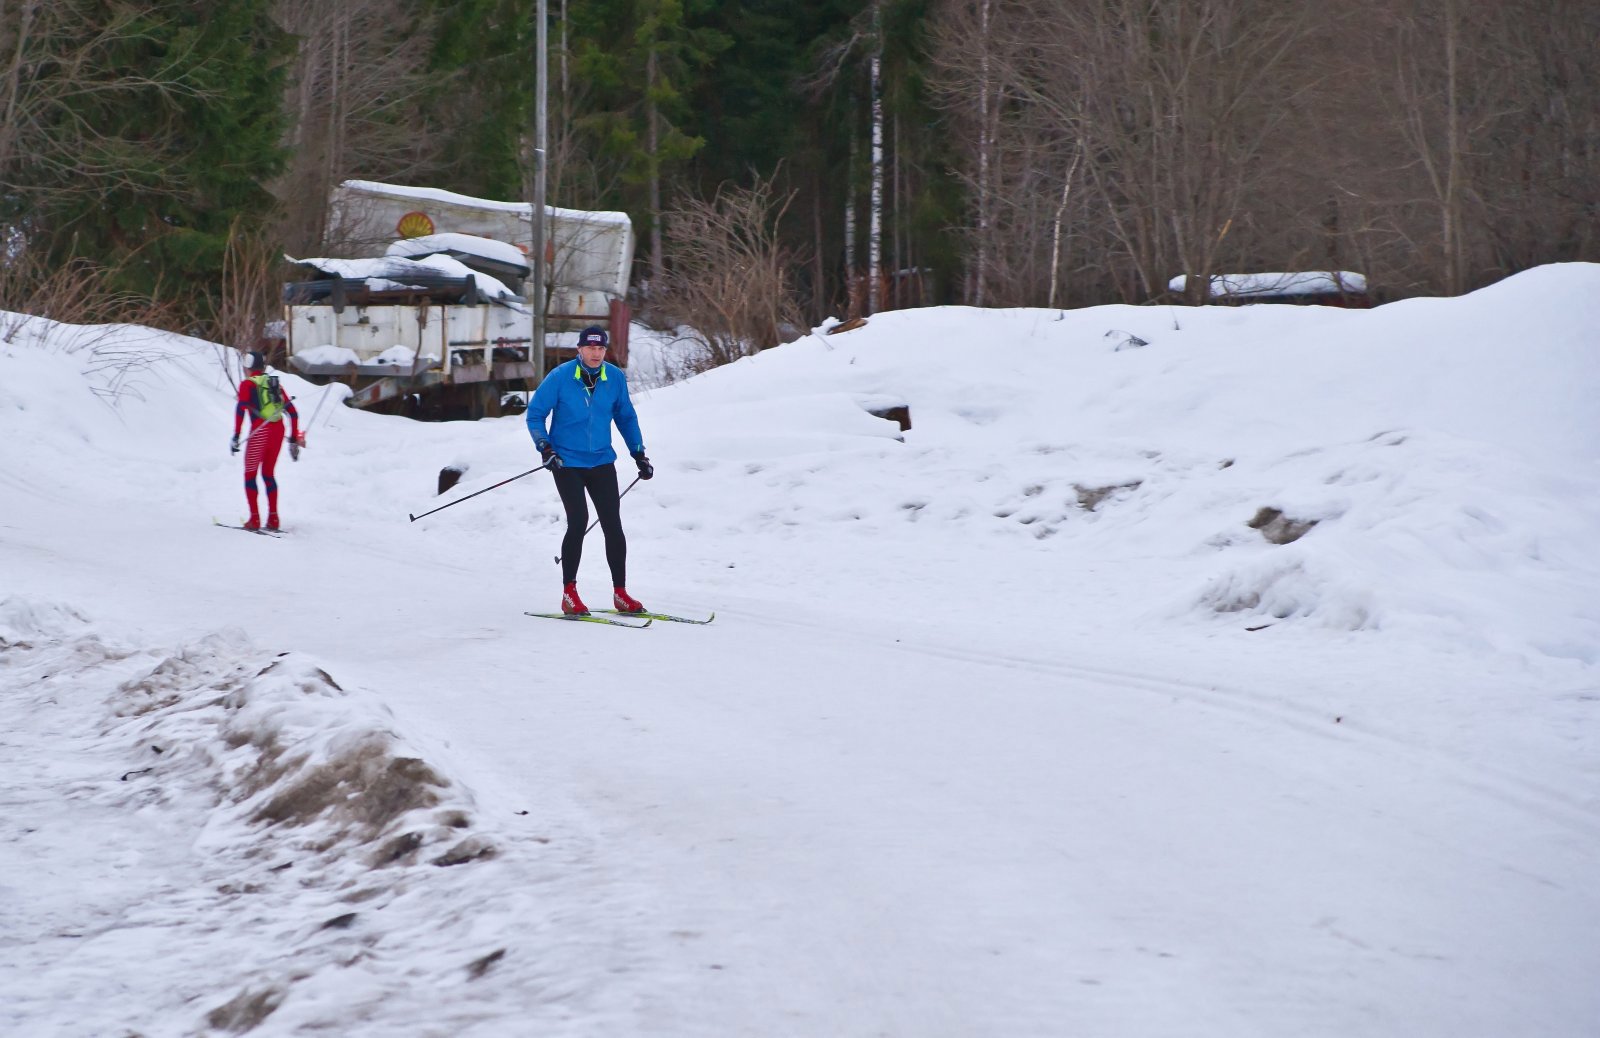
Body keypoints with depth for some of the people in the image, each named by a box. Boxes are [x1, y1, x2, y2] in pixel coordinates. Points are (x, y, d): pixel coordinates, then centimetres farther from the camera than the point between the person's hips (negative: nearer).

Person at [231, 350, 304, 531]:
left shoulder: (247, 384, 1)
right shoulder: (274, 383, 17)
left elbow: (241, 407, -15)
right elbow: (293, 412, 15)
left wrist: (236, 436, -17)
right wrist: (294, 439, 19)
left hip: (260, 432, -5)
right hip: (278, 431, 5)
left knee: (250, 474, 7)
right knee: (268, 474, 18)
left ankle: (254, 519, 0)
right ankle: (273, 519, 11)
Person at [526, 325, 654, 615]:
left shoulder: (615, 378, -1)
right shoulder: (560, 377, -11)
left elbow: (626, 417, 14)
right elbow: (535, 415, -3)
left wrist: (639, 454, 11)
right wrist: (545, 448, -15)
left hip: (601, 462, 4)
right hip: (567, 462, -4)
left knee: (613, 524, 0)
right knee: (578, 521, -15)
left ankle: (620, 593, 10)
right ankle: (569, 594, -5)